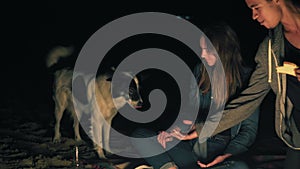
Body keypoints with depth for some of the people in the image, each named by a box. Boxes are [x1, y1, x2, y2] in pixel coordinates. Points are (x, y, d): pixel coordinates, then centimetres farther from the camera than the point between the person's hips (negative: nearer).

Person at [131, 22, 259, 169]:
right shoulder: (200, 71, 9)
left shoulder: (245, 79, -2)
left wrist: (226, 155, -15)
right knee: (140, 136, -11)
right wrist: (173, 129, -4)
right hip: (192, 146, 4)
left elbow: (249, 129, -1)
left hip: (220, 151, -4)